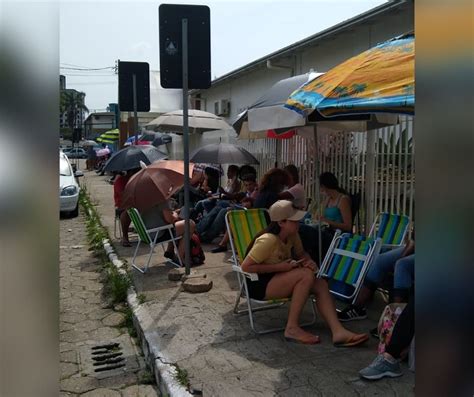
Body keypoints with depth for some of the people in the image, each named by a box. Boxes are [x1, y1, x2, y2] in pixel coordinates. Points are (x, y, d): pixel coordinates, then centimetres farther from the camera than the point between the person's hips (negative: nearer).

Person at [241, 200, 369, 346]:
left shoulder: (292, 235, -2)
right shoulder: (268, 241, -25)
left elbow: (301, 254, 17)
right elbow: (245, 266, -24)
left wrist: (310, 261, -8)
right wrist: (279, 267, -24)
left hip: (278, 279, 8)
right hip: (258, 284, -8)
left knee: (320, 284, -12)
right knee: (306, 275, -27)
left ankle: (338, 331, -18)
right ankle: (292, 328, -20)